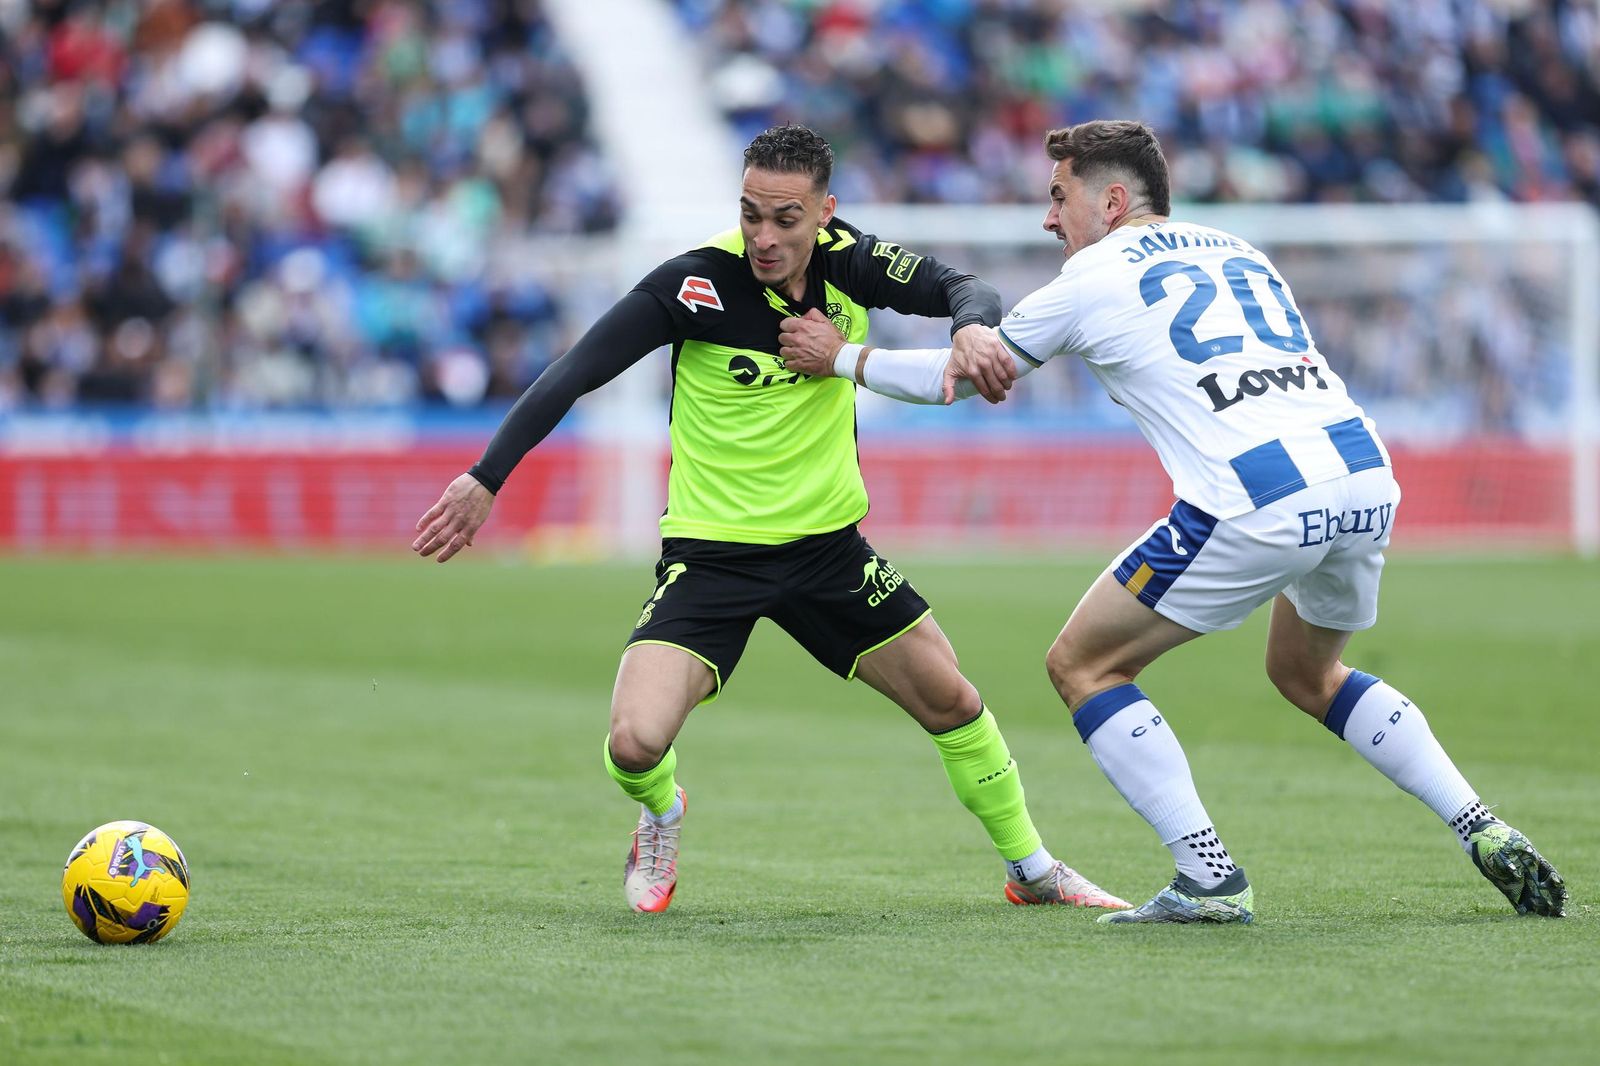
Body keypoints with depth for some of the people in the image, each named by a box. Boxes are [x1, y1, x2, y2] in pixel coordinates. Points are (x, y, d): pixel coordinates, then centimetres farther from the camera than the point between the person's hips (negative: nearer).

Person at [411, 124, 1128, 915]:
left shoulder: (848, 262, -9)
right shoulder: (697, 283, -20)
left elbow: (963, 291, -6)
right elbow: (575, 374, -21)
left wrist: (973, 326, -32)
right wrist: (485, 480, -27)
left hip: (828, 544, 4)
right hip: (710, 550, -4)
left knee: (951, 702, 8)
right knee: (636, 743, -20)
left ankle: (1031, 868, 32)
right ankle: (660, 815, 19)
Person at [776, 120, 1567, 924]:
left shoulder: (1092, 280, 9)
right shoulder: (1234, 250, 25)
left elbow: (967, 376, 20)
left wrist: (843, 359, 34)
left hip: (1261, 506, -7)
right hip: (1368, 476, 7)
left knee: (1082, 665, 9)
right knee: (1307, 675, 32)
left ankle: (1210, 880, 0)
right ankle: (1486, 833, 19)